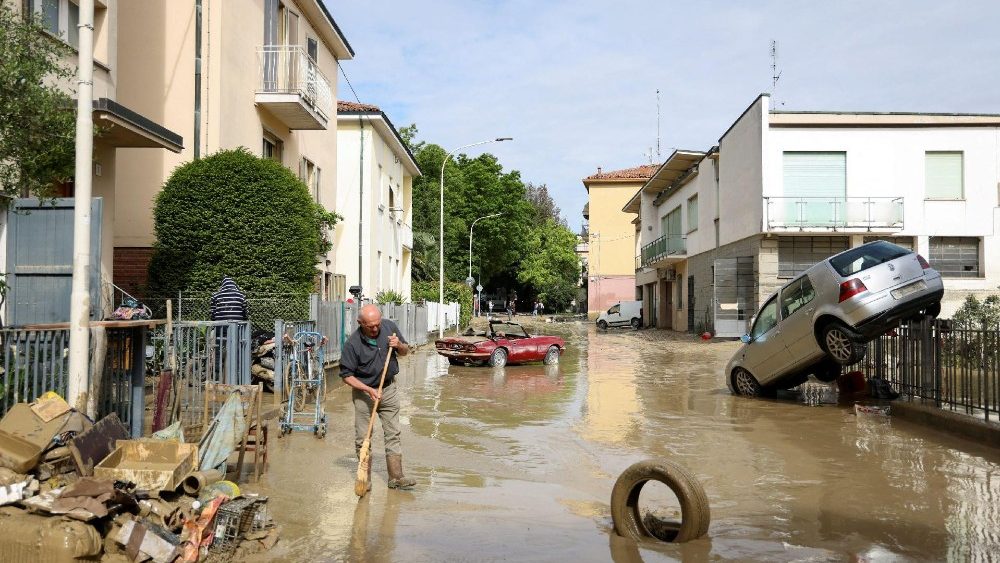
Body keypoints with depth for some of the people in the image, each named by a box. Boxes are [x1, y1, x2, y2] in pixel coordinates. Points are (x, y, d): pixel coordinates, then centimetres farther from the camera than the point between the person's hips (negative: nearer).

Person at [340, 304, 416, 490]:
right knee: (363, 438, 3)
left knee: (393, 434, 5)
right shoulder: (352, 344, -20)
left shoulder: (390, 327, -8)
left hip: (389, 389, 3)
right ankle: (365, 479, 16)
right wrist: (368, 389, -23)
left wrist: (399, 345, -16)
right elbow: (346, 375, -13)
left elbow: (405, 351, 7)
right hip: (364, 392, -3)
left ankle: (396, 477, 11)